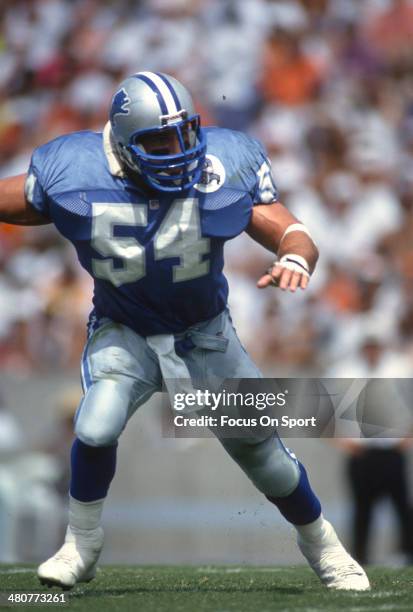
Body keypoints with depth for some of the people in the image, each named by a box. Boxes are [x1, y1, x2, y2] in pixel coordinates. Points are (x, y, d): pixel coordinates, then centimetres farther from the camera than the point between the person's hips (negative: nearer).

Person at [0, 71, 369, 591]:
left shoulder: (226, 168, -22)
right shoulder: (75, 177, -24)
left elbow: (292, 234, -20)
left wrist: (294, 260, -43)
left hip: (204, 333, 1)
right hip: (124, 333, -1)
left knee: (259, 448, 5)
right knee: (96, 430, -25)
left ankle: (322, 547, 31)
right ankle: (81, 547, 0)